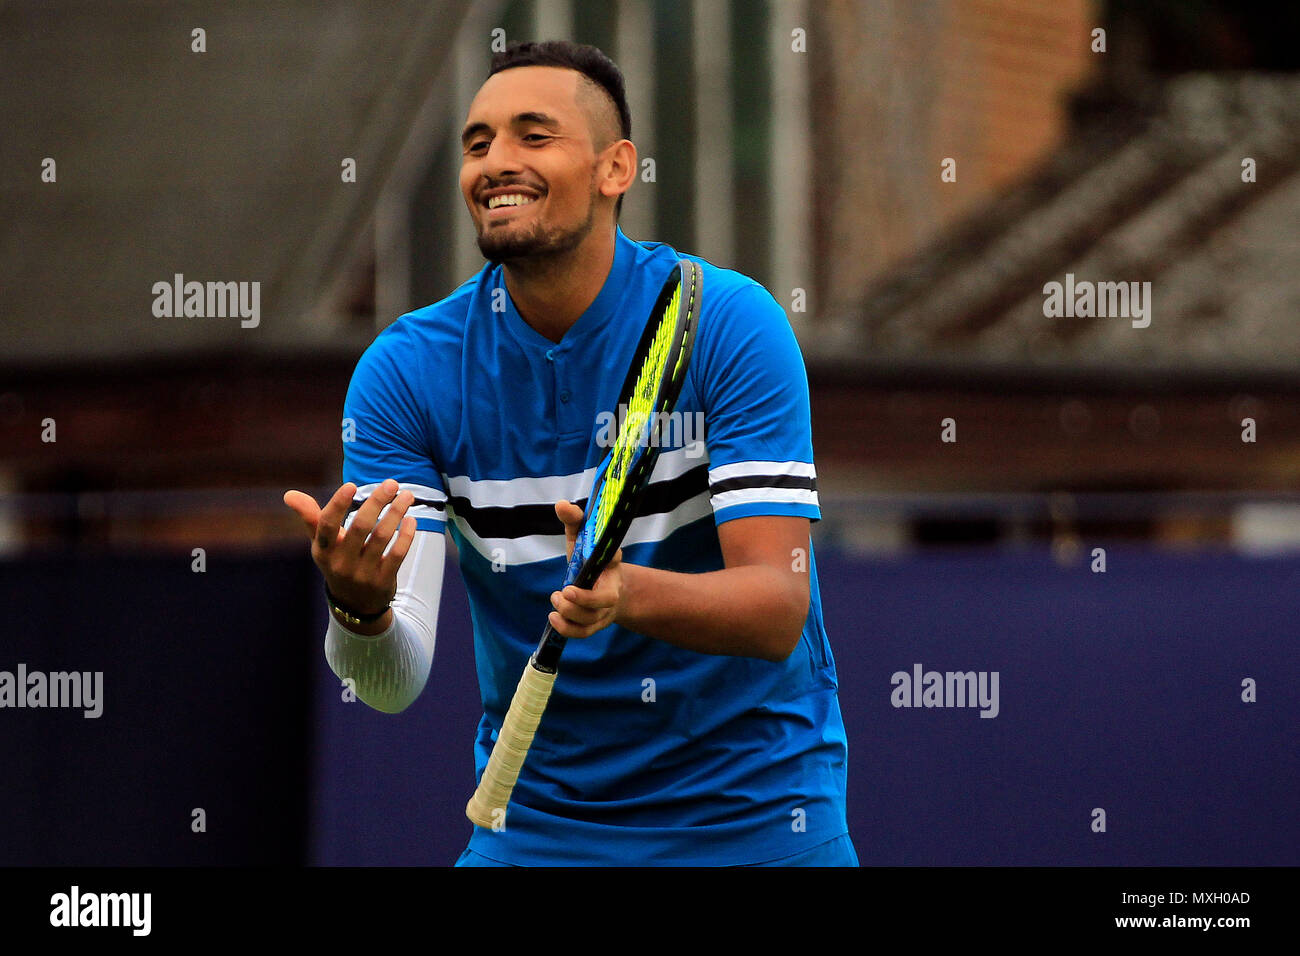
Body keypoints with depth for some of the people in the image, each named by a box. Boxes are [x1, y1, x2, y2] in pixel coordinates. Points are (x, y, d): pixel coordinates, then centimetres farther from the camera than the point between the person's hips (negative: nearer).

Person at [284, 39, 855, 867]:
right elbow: (395, 683, -14)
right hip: (537, 822, 2)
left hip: (754, 815, -1)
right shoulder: (404, 370, -9)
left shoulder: (731, 323, -14)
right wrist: (362, 610, -36)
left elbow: (779, 610, -21)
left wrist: (627, 593, -39)